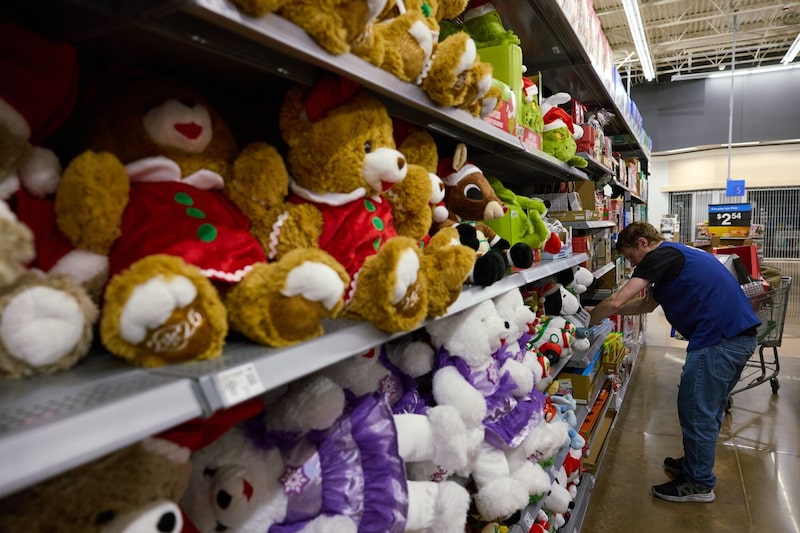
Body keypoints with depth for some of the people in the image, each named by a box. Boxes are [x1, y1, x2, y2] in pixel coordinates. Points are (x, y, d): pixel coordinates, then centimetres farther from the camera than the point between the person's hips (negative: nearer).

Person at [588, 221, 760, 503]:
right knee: (710, 408, 22)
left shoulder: (660, 255, -9)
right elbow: (647, 303, 26)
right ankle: (696, 462, 38)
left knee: (696, 410, 3)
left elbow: (617, 302, -18)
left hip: (718, 339, -10)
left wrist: (590, 319, -1)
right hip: (740, 334, 10)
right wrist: (601, 311, 21)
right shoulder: (676, 255, 21)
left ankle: (699, 484, 17)